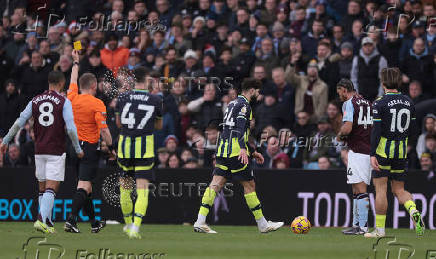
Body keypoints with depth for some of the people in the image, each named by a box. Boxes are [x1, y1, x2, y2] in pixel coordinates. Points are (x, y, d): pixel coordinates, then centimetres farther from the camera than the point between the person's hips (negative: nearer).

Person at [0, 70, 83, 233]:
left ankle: (47, 222, 16)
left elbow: (19, 123, 3)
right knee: (51, 189, -7)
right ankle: (41, 220, -24)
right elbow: (70, 128, -11)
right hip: (56, 151, -4)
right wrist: (78, 150, 1)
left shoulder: (35, 101, 7)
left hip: (39, 151, 4)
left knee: (43, 188, 14)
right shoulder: (64, 102, -5)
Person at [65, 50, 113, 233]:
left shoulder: (72, 99, 4)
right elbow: (104, 130, -16)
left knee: (86, 185, 15)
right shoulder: (97, 104, -12)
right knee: (84, 185, -11)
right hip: (90, 147, -7)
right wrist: (111, 148, -5)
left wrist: (76, 62, 37)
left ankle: (94, 223, 24)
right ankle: (71, 219, -24)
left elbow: (73, 81, 25)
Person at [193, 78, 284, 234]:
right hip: (236, 152, -9)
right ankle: (262, 225, 9)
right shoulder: (244, 104, -7)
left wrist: (252, 152, 34)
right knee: (249, 185, 1)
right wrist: (243, 149, -33)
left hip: (223, 151, 9)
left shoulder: (234, 103, 24)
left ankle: (200, 222, -11)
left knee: (216, 184, 0)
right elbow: (240, 128, -22)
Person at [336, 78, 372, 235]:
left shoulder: (349, 103, -8)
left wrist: (340, 135, 2)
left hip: (357, 151, -8)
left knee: (360, 189, -9)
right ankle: (356, 224, 15)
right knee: (357, 190, 14)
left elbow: (347, 128, -20)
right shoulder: (367, 103, 17)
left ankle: (363, 226, -12)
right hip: (369, 150, 8)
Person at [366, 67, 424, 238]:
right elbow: (413, 129, 11)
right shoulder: (408, 102, 6)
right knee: (399, 190, 13)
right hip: (401, 152, 5)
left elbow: (376, 130, -15)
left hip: (383, 150, -5)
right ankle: (414, 211, -15)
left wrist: (372, 155, -15)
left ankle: (380, 229, 5)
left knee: (380, 189, 2)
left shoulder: (380, 104, -11)